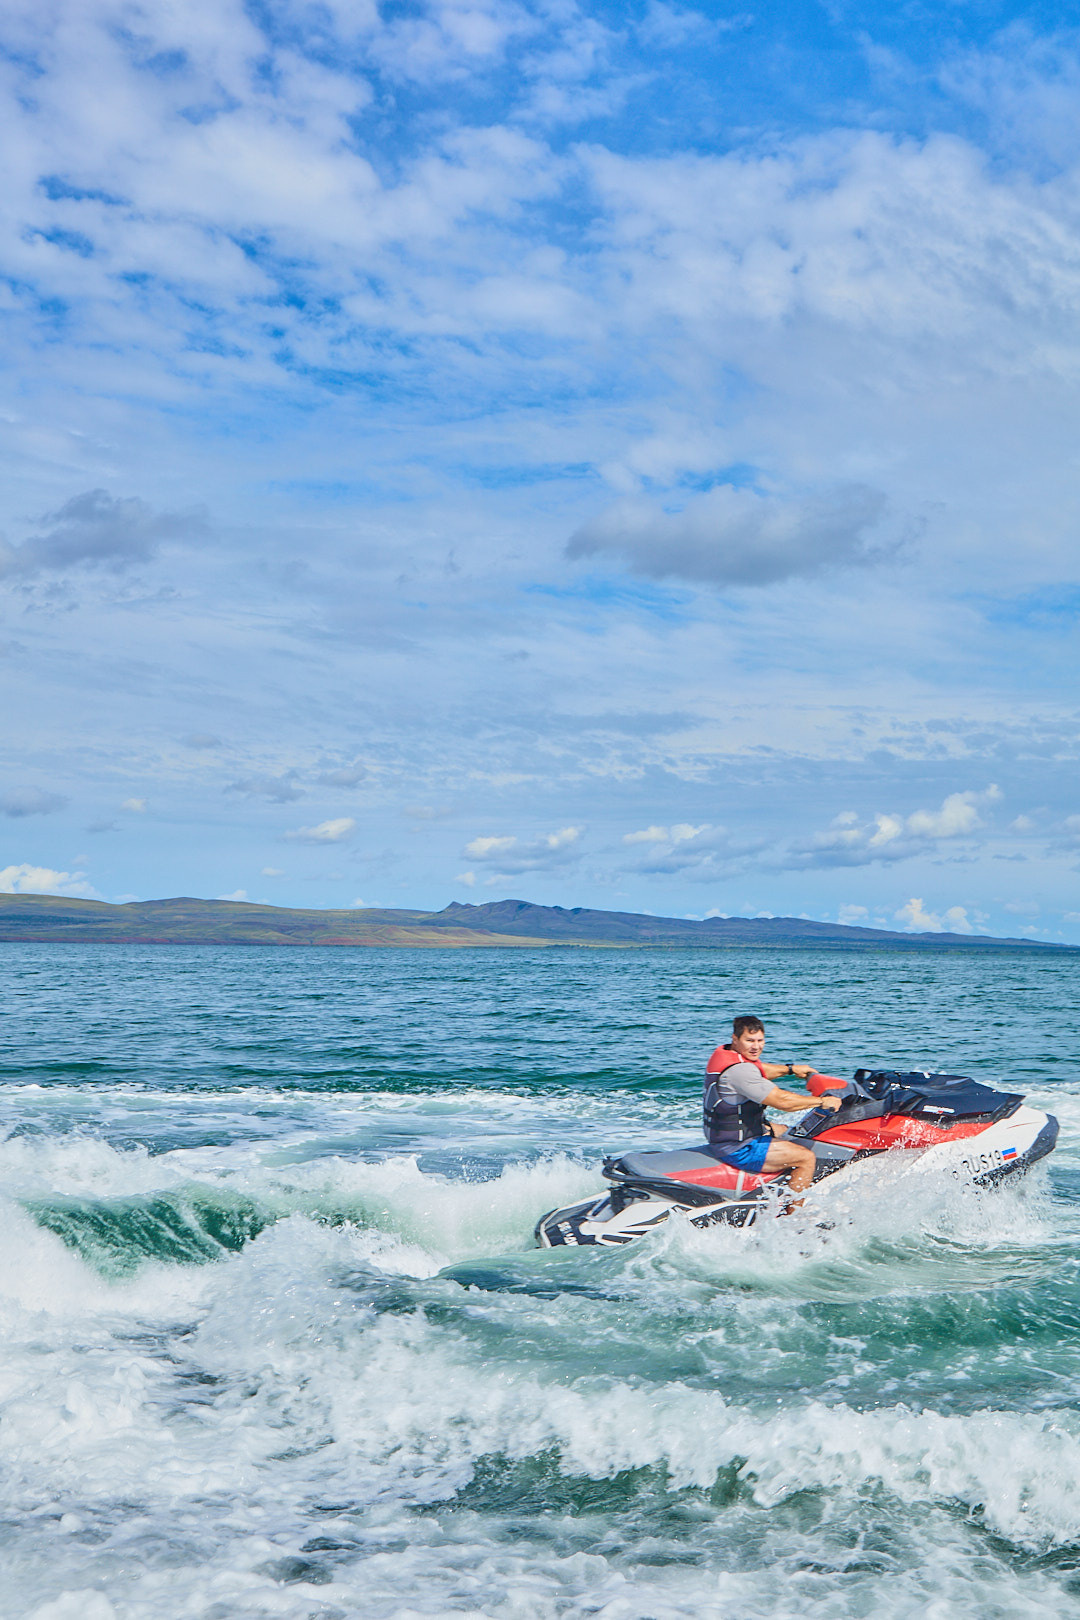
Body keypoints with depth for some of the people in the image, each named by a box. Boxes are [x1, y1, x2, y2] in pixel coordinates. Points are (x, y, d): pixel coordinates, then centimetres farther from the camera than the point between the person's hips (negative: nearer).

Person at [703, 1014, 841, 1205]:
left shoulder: (725, 1053, 5)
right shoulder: (738, 1070, -27)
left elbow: (760, 1071, 26)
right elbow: (782, 1101, -26)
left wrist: (791, 1069, 26)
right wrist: (822, 1101, -16)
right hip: (739, 1149, -11)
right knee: (806, 1157, -11)